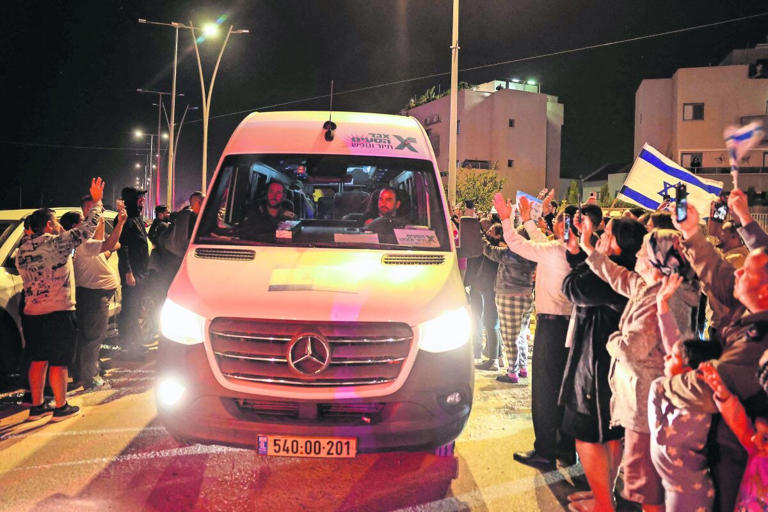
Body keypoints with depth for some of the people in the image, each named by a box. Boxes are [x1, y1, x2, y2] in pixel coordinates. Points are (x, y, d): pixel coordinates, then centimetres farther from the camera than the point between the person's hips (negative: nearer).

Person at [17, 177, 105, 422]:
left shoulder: (22, 250, 7)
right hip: (58, 314, -7)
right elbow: (87, 228, -10)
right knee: (58, 363, 2)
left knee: (38, 360, 15)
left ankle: (37, 406, 22)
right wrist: (96, 202, 0)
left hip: (31, 314, 7)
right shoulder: (57, 243, -13)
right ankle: (61, 408, 10)